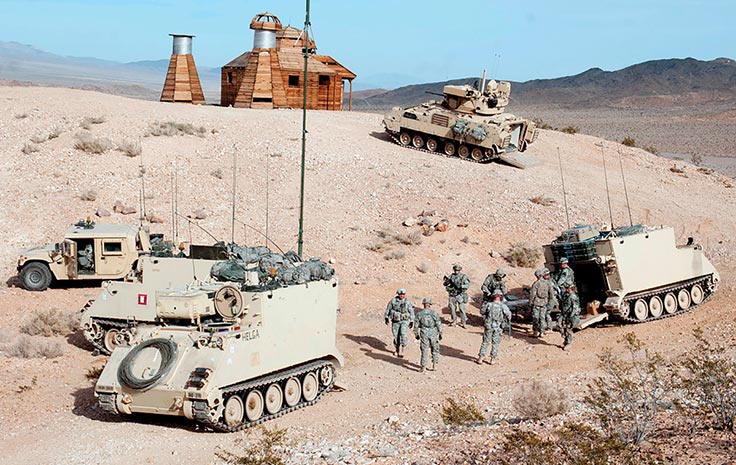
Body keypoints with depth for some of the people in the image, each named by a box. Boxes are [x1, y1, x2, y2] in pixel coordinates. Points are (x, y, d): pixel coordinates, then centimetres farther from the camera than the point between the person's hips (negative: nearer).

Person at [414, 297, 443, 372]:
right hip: (433, 333, 0)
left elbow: (416, 325, 1)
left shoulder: (419, 313, -3)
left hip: (424, 334, 0)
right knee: (435, 350, 16)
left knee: (424, 351, 4)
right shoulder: (434, 313, -7)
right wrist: (440, 334, 4)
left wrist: (416, 334, 13)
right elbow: (439, 324, -6)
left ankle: (423, 368, 2)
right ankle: (434, 366, 18)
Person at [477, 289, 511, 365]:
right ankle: (493, 359, 13)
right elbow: (508, 315, 2)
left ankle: (481, 358, 13)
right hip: (498, 327, -1)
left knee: (485, 342, 12)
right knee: (495, 343, 11)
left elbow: (482, 312, 2)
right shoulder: (503, 306, -13)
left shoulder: (489, 304, -13)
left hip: (488, 326, 1)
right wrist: (508, 321, 22)